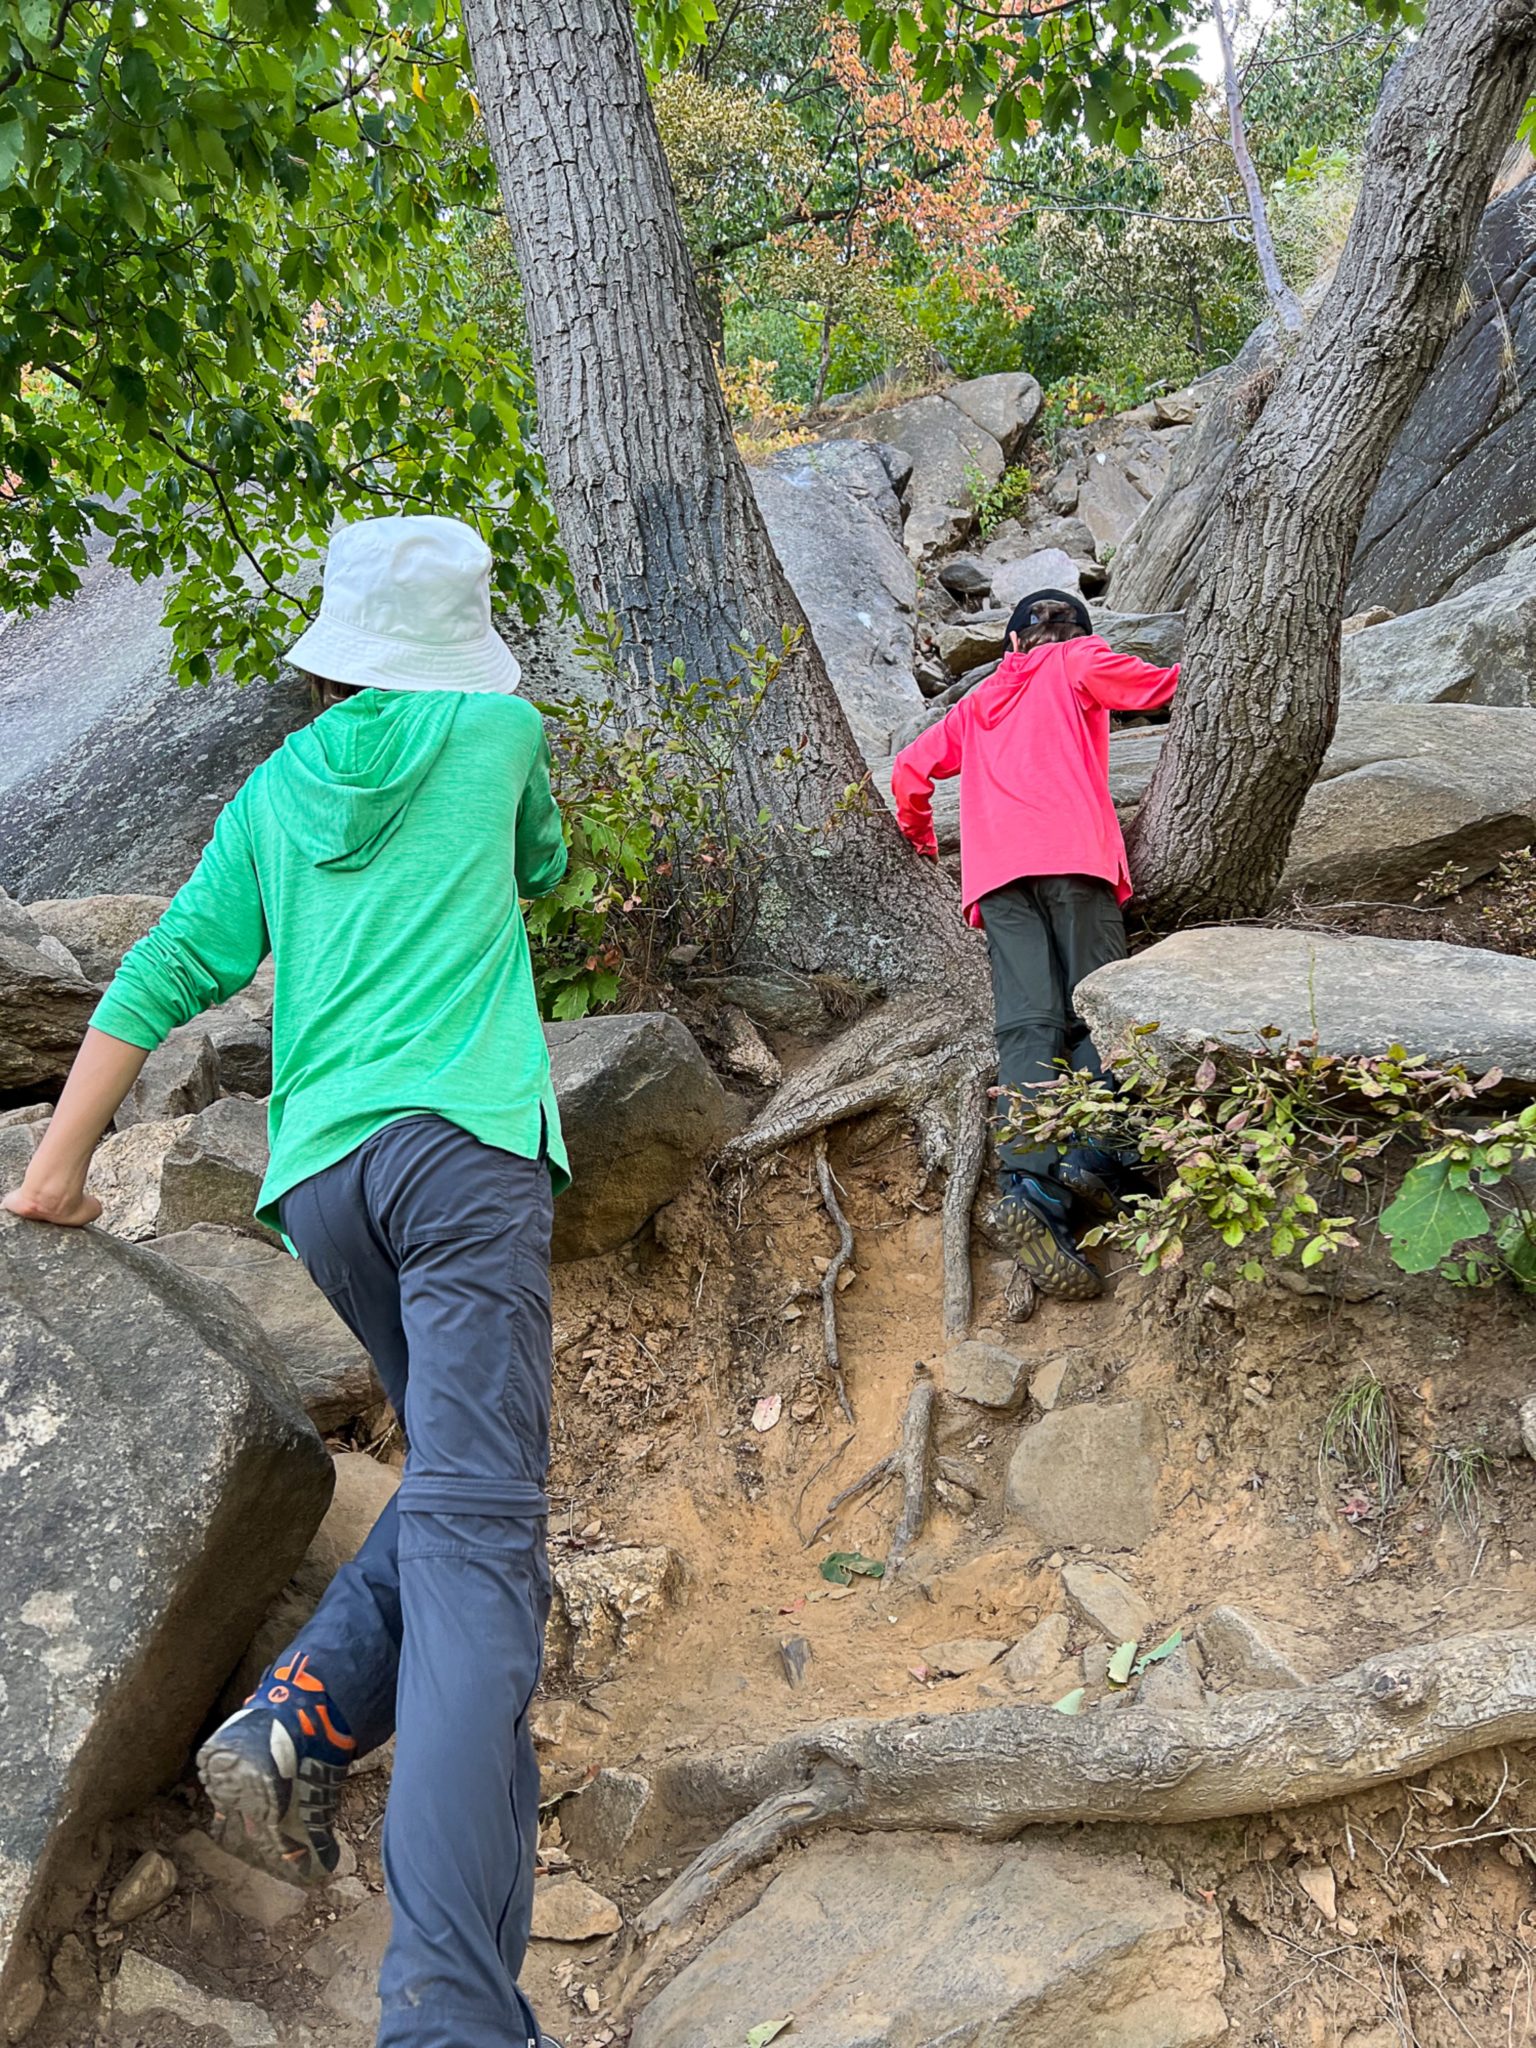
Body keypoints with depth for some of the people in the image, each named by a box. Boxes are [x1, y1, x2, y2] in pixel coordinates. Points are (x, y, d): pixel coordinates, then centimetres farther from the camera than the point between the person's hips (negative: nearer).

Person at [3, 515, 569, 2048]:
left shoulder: (276, 790, 19)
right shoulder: (496, 729, 12)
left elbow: (168, 972, 10)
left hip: (317, 1173, 5)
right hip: (460, 1136, -5)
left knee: (460, 1473, 22)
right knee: (475, 1527, -16)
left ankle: (305, 1716, 1)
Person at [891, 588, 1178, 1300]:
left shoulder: (977, 704, 34)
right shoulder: (1079, 663, 21)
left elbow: (911, 768, 32)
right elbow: (1164, 687, 7)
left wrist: (920, 833, 49)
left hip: (995, 869, 3)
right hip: (1074, 854, -3)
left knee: (1028, 1023, -13)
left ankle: (1030, 1186, -34)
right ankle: (1095, 1159, -34)